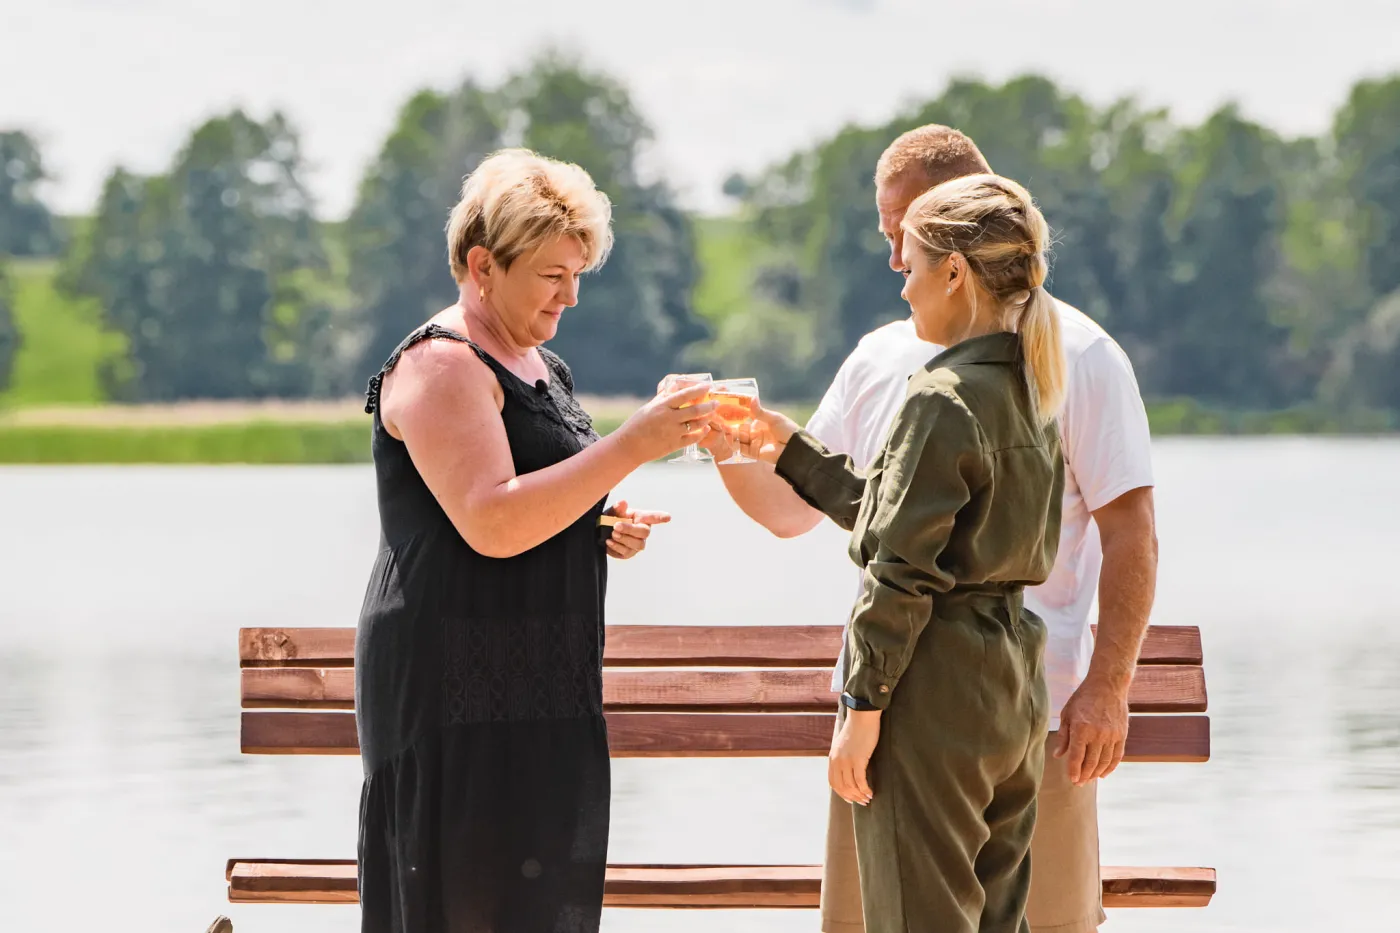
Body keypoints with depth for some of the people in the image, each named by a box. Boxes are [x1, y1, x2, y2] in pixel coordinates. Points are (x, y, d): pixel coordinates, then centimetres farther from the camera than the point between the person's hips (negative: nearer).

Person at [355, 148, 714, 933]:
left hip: (542, 689, 9)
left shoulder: (542, 367, 17)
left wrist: (602, 532, 8)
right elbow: (490, 523, -24)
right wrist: (632, 446, -24)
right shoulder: (441, 366, -11)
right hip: (458, 689, -9)